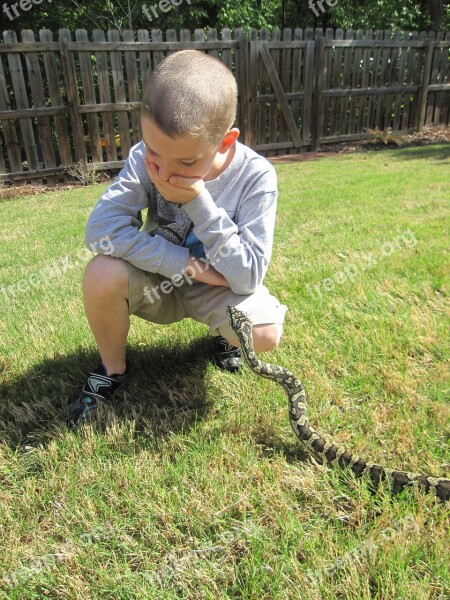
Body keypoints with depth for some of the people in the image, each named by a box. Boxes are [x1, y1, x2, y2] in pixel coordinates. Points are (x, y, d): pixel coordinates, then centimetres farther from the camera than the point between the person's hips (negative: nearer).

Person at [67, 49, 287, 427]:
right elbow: (101, 229, -28)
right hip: (160, 280, 2)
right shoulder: (145, 158, -19)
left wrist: (199, 204, -35)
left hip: (219, 287, -1)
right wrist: (188, 265, -30)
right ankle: (112, 370, 0)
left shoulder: (255, 176, -24)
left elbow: (247, 276, -26)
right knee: (103, 274, -29)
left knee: (266, 333, -29)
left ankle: (225, 335, 10)